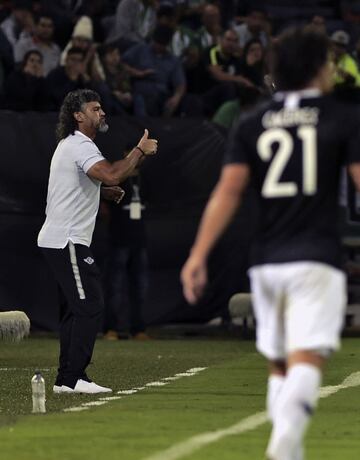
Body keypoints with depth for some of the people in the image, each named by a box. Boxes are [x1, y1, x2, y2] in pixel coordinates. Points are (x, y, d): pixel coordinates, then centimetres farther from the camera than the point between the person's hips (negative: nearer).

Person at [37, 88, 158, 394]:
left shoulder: (71, 145, 20)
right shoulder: (81, 145, -14)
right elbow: (110, 175, -31)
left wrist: (108, 191, 24)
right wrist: (140, 151, -20)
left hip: (60, 240, 11)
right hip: (67, 241, -11)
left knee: (75, 309, 12)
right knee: (90, 307, -13)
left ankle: (68, 378, 13)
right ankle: (72, 379, -15)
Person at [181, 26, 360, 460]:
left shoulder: (252, 124, 9)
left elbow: (227, 191, 0)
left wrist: (198, 255, -4)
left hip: (267, 261, 4)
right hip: (317, 260, -4)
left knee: (278, 365, 15)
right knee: (306, 359, -13)